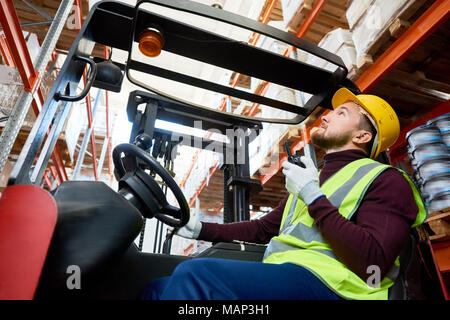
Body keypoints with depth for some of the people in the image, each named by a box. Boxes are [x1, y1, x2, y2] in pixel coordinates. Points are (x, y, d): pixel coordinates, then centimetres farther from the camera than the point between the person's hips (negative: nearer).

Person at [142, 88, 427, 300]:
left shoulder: (385, 179, 3)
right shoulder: (313, 178, 27)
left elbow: (372, 265, -14)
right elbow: (264, 229, 27)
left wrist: (313, 196, -10)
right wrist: (201, 229, 18)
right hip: (279, 274, 8)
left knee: (194, 275, -29)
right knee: (159, 287, -6)